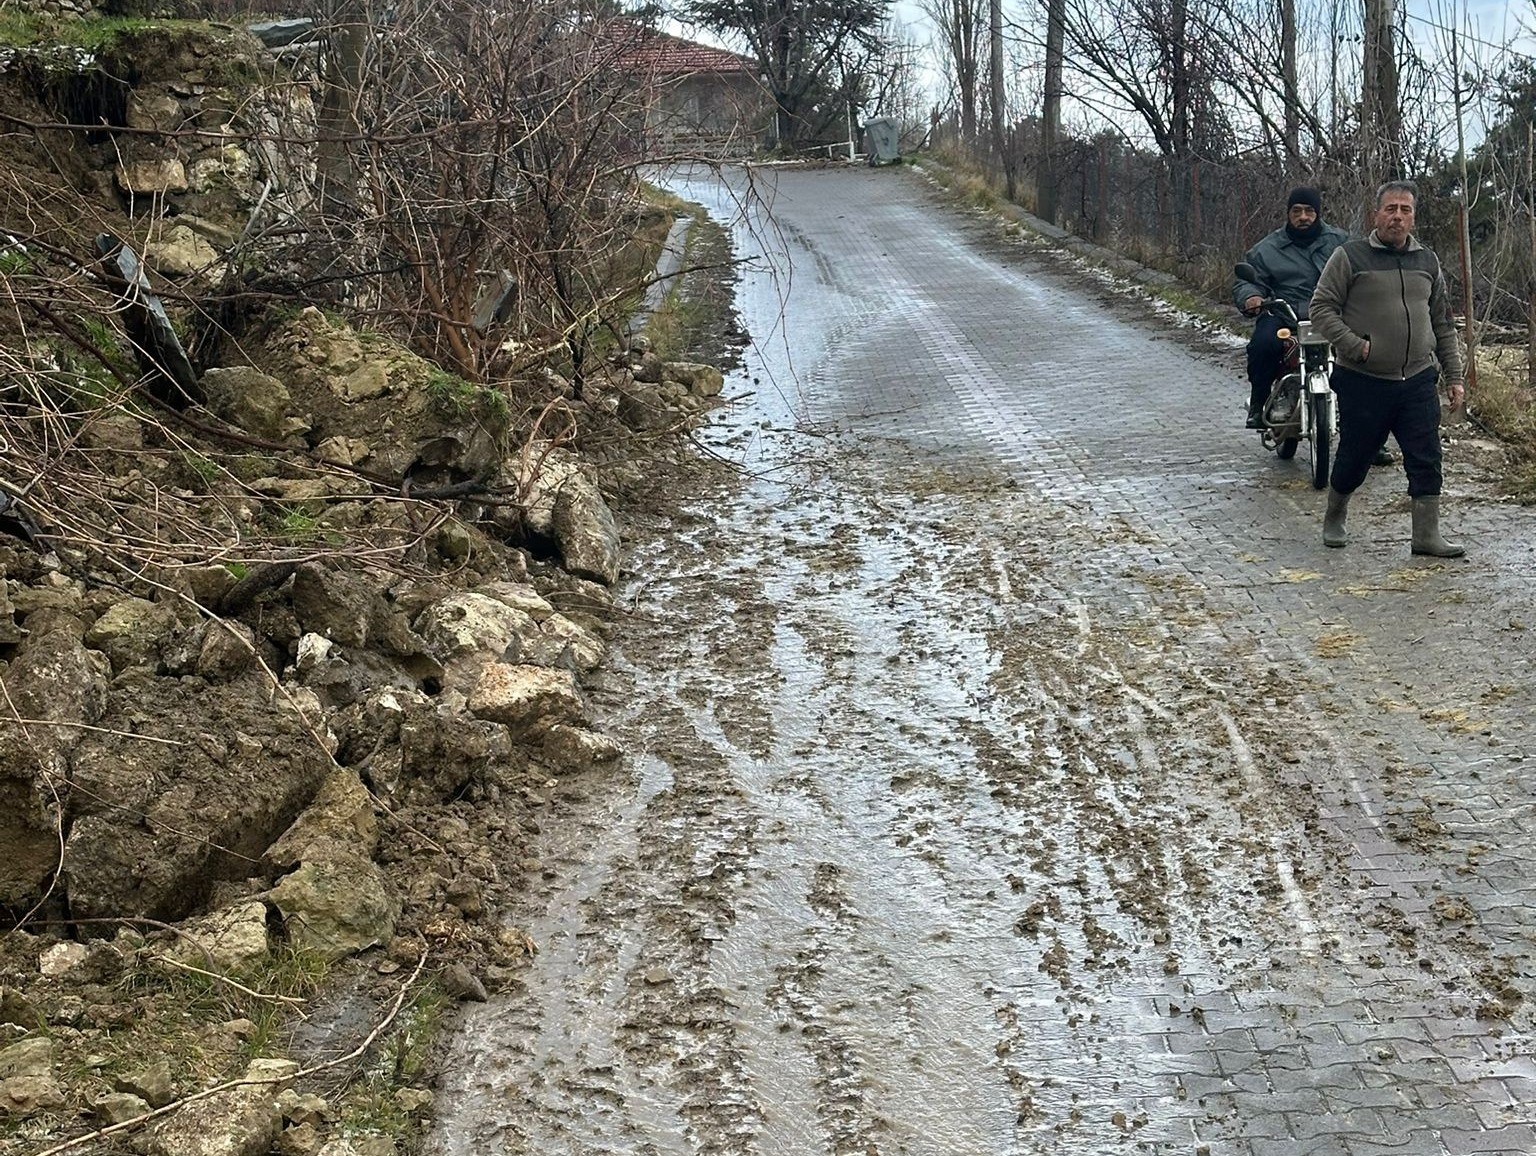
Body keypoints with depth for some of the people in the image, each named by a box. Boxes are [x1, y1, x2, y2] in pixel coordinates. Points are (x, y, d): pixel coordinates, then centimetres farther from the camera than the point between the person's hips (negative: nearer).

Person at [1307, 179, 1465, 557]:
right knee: (1354, 457, 8)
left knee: (1426, 459, -1)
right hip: (1363, 383, -4)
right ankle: (1334, 519, 31)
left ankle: (1427, 535, 6)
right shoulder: (1349, 257, -3)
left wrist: (1454, 376, 14)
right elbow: (1321, 308, -5)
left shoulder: (1427, 261, 13)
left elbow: (1444, 324, 18)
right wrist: (1355, 346, -16)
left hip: (1418, 382, 4)